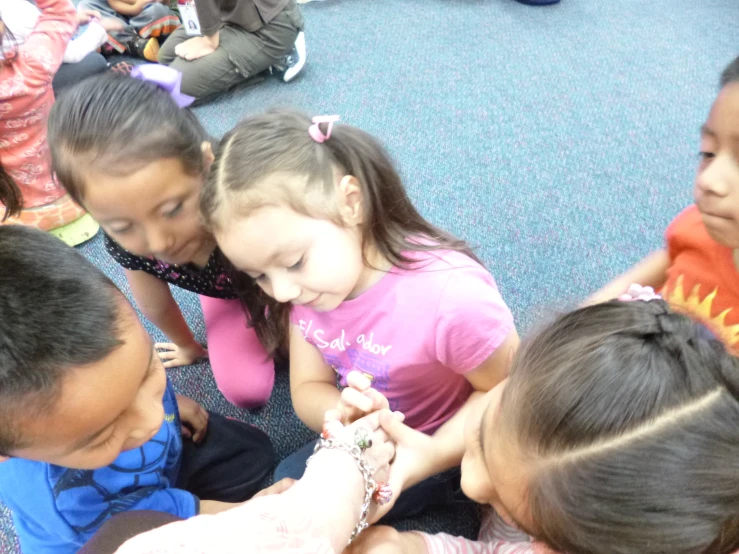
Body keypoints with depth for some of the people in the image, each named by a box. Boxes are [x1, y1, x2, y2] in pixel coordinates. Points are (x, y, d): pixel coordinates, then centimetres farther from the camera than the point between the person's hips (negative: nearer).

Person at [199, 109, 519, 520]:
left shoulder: (451, 296, -37)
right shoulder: (306, 288, -14)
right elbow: (308, 389, -6)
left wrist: (431, 454, -30)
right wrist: (342, 413, -30)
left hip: (458, 446, -6)